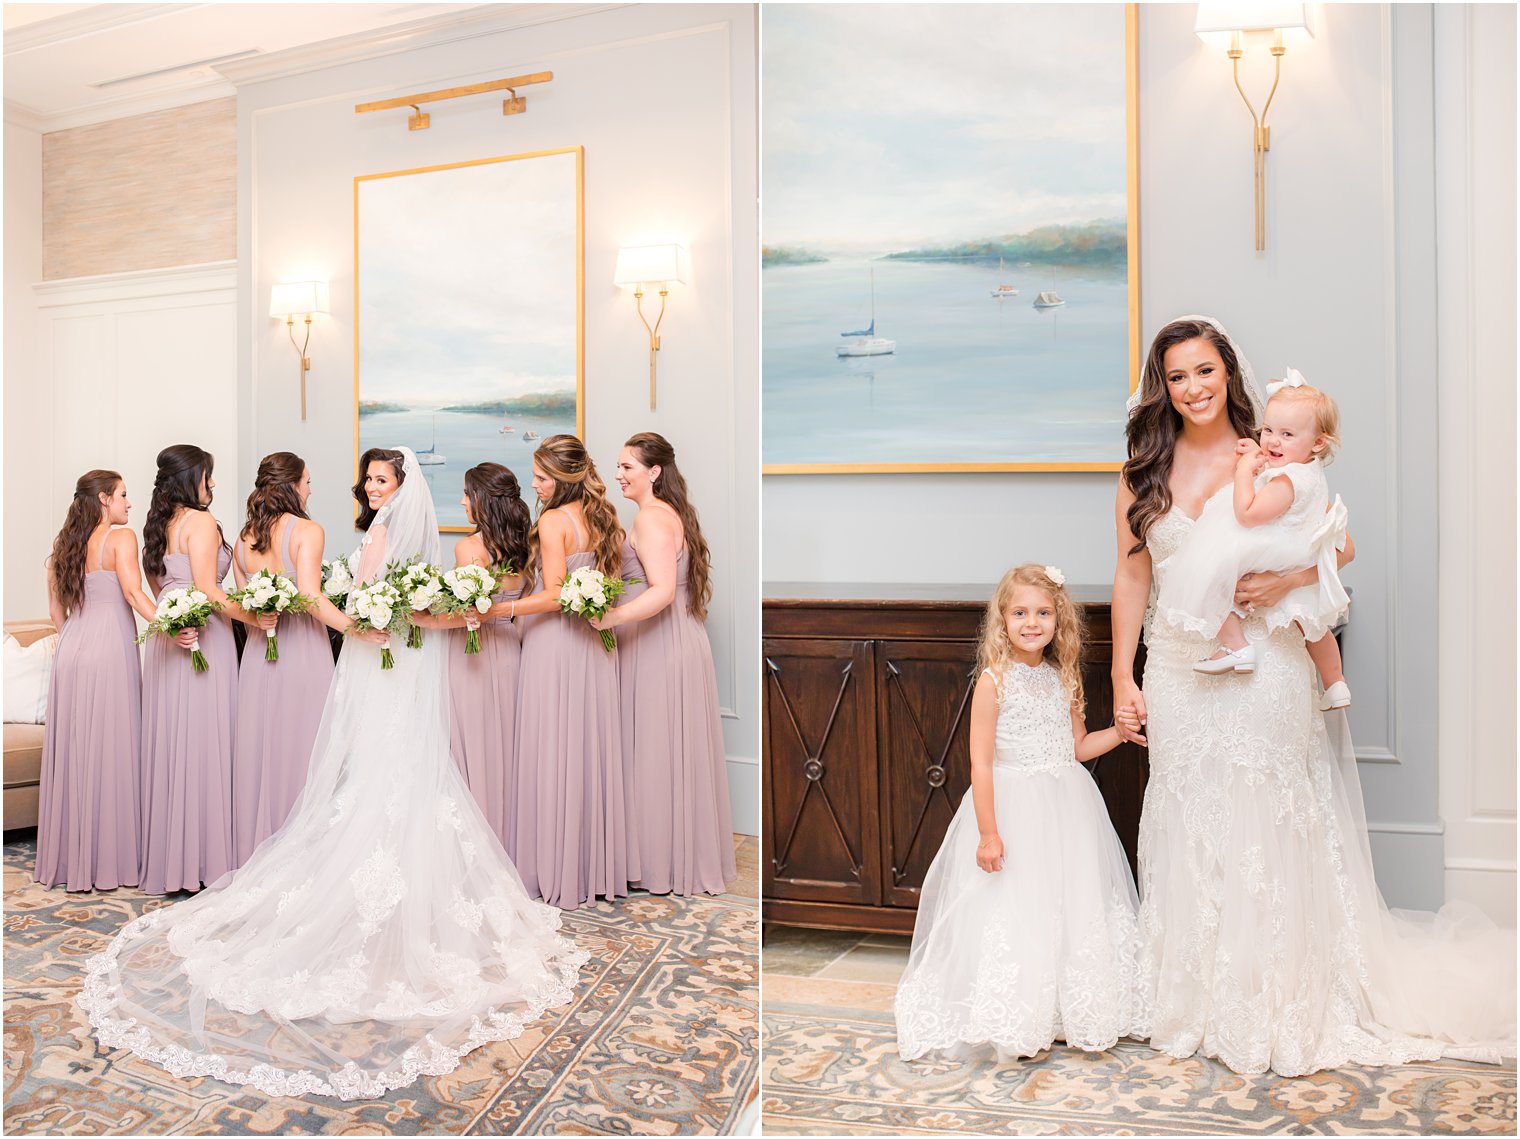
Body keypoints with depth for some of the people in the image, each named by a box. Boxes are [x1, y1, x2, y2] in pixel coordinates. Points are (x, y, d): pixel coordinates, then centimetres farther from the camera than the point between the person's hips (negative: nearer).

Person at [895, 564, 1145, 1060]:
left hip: (1066, 811, 6)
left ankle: (1077, 1014, 29)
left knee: (1074, 908, 12)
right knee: (1012, 915, -1)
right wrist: (988, 832, -18)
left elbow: (1078, 747, 16)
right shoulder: (994, 680, -12)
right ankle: (1014, 1025, 16)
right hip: (1013, 810, -5)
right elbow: (981, 763, -15)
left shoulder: (1063, 678, 5)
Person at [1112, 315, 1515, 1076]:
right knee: (1187, 834, 9)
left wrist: (1286, 579, -16)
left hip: (1263, 664, -2)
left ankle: (1278, 1007, 19)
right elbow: (1131, 575, 6)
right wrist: (1122, 678, 2)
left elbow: (1341, 544, 5)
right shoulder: (1144, 471, 5)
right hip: (1178, 670, 2)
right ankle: (1193, 1006, 24)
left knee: (1266, 831, 2)